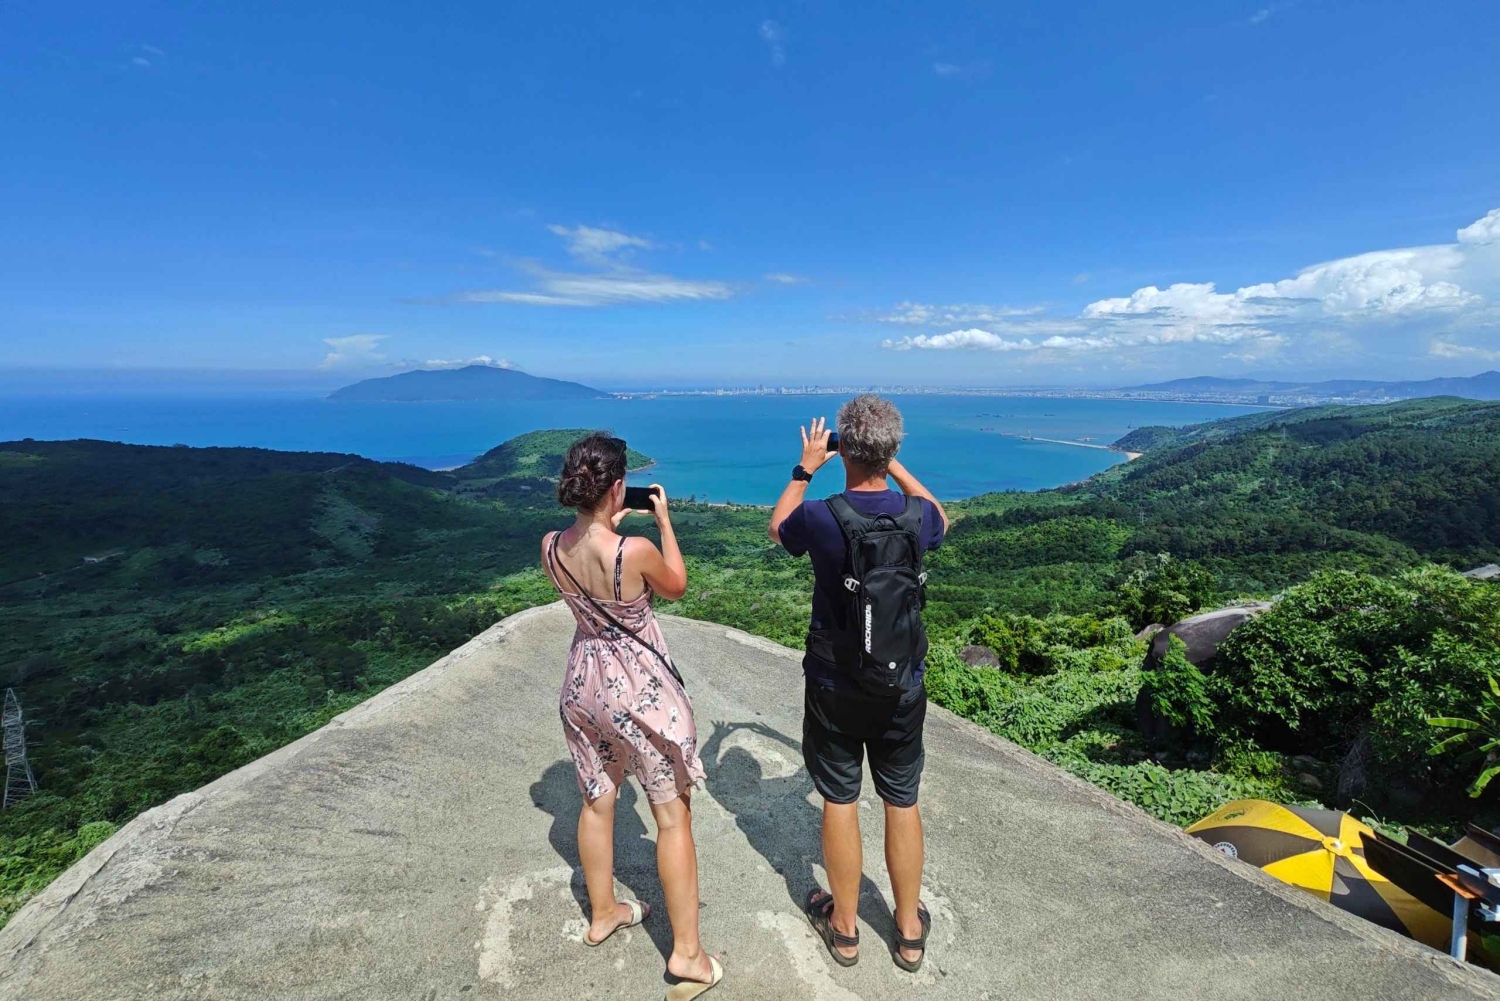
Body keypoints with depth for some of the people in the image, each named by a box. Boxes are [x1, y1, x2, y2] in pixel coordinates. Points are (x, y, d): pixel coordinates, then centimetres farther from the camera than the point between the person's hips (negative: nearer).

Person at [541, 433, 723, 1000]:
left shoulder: (551, 547, -10)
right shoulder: (636, 551, -27)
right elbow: (677, 587, -6)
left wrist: (608, 528, 13)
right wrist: (663, 519, -1)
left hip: (584, 681, 6)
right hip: (640, 687, -6)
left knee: (597, 801, 23)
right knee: (672, 814, 9)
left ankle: (603, 914, 44)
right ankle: (687, 953, 20)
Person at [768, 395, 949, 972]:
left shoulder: (821, 518, -20)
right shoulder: (916, 515, -12)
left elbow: (778, 528, 5)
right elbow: (941, 519, 16)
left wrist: (804, 469, 13)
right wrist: (895, 464, 15)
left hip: (834, 689, -2)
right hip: (902, 689, 3)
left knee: (839, 801, 15)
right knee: (902, 804, 17)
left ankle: (844, 926, 34)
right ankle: (910, 931, 35)